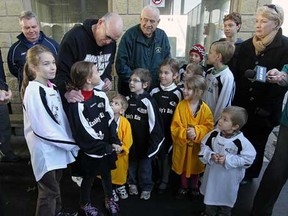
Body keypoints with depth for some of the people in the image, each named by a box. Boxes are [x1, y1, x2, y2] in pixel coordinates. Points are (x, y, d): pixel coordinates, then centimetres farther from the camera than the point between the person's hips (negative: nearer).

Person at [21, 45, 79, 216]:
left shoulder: (52, 87, 4)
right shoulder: (34, 91, -22)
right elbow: (42, 128, -24)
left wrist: (69, 140, 2)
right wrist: (72, 144, -19)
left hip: (58, 147, 8)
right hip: (45, 150, -8)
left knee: (55, 184, 25)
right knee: (49, 191, 7)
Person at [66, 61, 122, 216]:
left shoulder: (101, 95, -3)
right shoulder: (76, 104, -22)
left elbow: (111, 120, -1)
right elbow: (83, 135, -21)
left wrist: (115, 142, -11)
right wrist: (107, 148, -17)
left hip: (107, 147, 5)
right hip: (90, 151, -5)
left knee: (107, 174, 23)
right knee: (88, 179, 17)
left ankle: (109, 199, 48)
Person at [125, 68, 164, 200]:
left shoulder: (148, 101, -16)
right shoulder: (127, 99, 0)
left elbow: (154, 122, -14)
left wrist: (152, 142, -12)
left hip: (144, 141, -4)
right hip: (130, 140, 4)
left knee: (145, 165, 11)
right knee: (131, 162, 19)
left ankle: (146, 187, 29)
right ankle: (132, 183, 40)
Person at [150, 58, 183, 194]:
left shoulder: (177, 93, -6)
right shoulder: (154, 92, 0)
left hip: (170, 130, -2)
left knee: (167, 154, 8)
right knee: (158, 153, 14)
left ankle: (165, 180, 25)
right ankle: (159, 177, 35)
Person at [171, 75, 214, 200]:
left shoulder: (205, 109, -13)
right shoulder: (181, 106, -13)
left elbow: (209, 127, -10)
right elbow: (174, 127, -12)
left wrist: (196, 132, -27)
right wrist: (185, 133, -28)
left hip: (197, 145, 0)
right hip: (182, 144, 0)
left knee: (195, 167, 19)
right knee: (183, 166, 18)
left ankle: (194, 188, 44)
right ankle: (184, 188, 42)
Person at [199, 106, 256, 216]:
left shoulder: (241, 141, -25)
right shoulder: (214, 134, -14)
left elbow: (248, 158, -20)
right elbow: (204, 147, -4)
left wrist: (227, 159, -26)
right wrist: (211, 156, -24)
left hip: (229, 177, -3)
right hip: (213, 173, 3)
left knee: (226, 196, 22)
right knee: (211, 193, 24)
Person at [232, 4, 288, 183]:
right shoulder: (246, 45, 3)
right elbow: (238, 75, 3)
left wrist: (266, 108, -15)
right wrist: (235, 102, -4)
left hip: (265, 110, -3)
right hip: (242, 105, 3)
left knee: (256, 143, 14)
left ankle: (249, 175, 36)